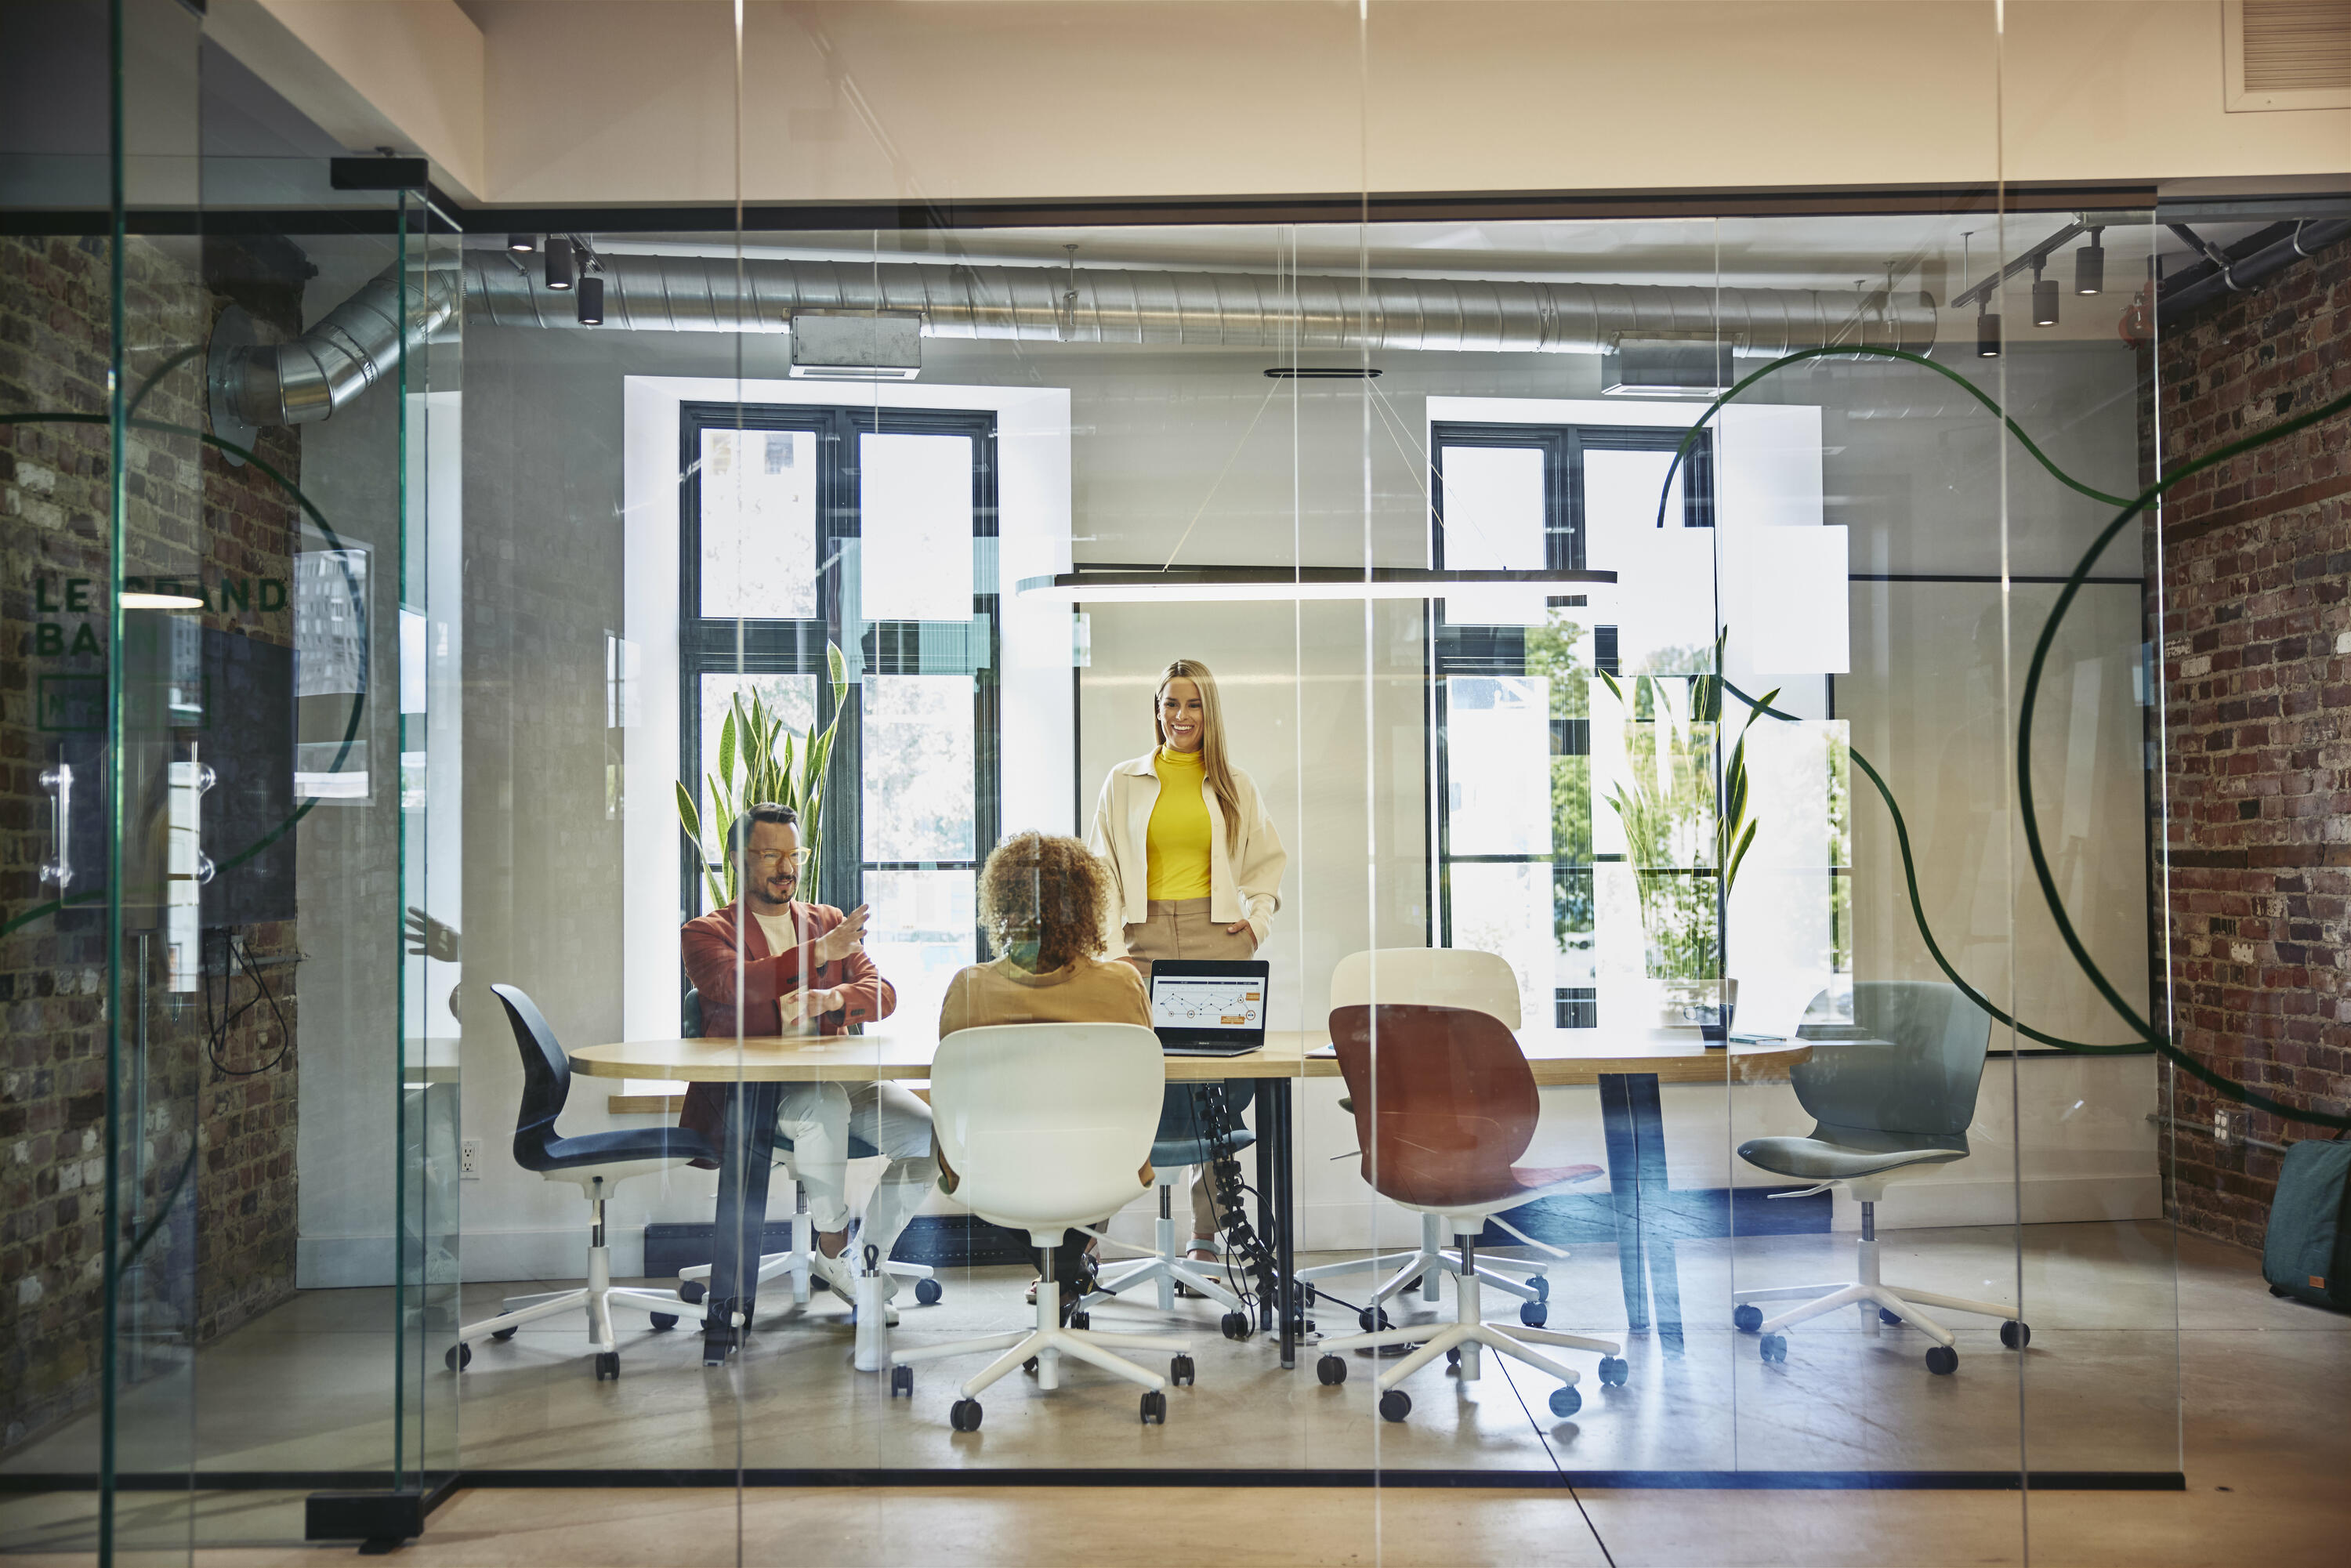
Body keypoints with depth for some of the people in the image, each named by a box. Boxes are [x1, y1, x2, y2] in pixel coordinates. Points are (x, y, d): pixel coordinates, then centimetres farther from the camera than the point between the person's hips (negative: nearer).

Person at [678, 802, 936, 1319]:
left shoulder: (830, 922, 19)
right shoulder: (705, 932, 7)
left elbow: (883, 994, 6)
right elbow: (734, 986, -16)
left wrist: (831, 998, -17)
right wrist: (819, 952, -28)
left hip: (834, 1076, 4)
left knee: (929, 1133, -19)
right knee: (825, 1104, -37)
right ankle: (834, 1250, -16)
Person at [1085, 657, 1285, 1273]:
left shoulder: (1234, 786, 13)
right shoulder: (1124, 782, 10)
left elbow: (1268, 860, 23)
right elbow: (1103, 871, 8)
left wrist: (1257, 918, 7)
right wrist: (1112, 945, -3)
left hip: (1215, 935, 1)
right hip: (1145, 935, 0)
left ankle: (1208, 1227, 5)